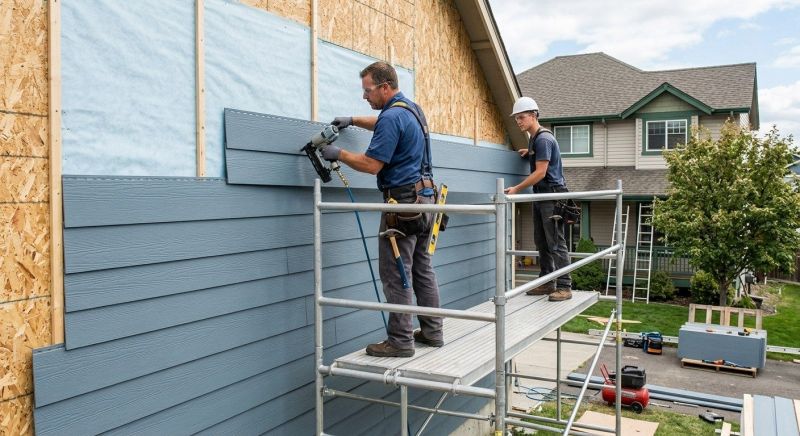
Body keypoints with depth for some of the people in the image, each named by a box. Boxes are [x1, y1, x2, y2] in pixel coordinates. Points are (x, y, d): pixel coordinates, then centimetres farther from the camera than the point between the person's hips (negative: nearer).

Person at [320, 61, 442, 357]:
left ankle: (400, 341, 1)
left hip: (403, 201, -10)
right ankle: (432, 332, 20)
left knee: (396, 274, -4)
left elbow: (371, 164, -18)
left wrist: (338, 154, -5)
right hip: (425, 197, 10)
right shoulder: (413, 109, 16)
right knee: (422, 269, 14)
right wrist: (353, 120, 28)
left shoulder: (392, 116, -14)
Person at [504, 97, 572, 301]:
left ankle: (564, 287, -5)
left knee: (556, 243, -9)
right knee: (542, 242, 10)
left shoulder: (543, 139, -14)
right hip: (541, 196, 10)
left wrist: (516, 189, -17)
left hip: (552, 195, -10)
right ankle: (547, 283, 16)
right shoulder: (535, 138, 15)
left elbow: (540, 173, -19)